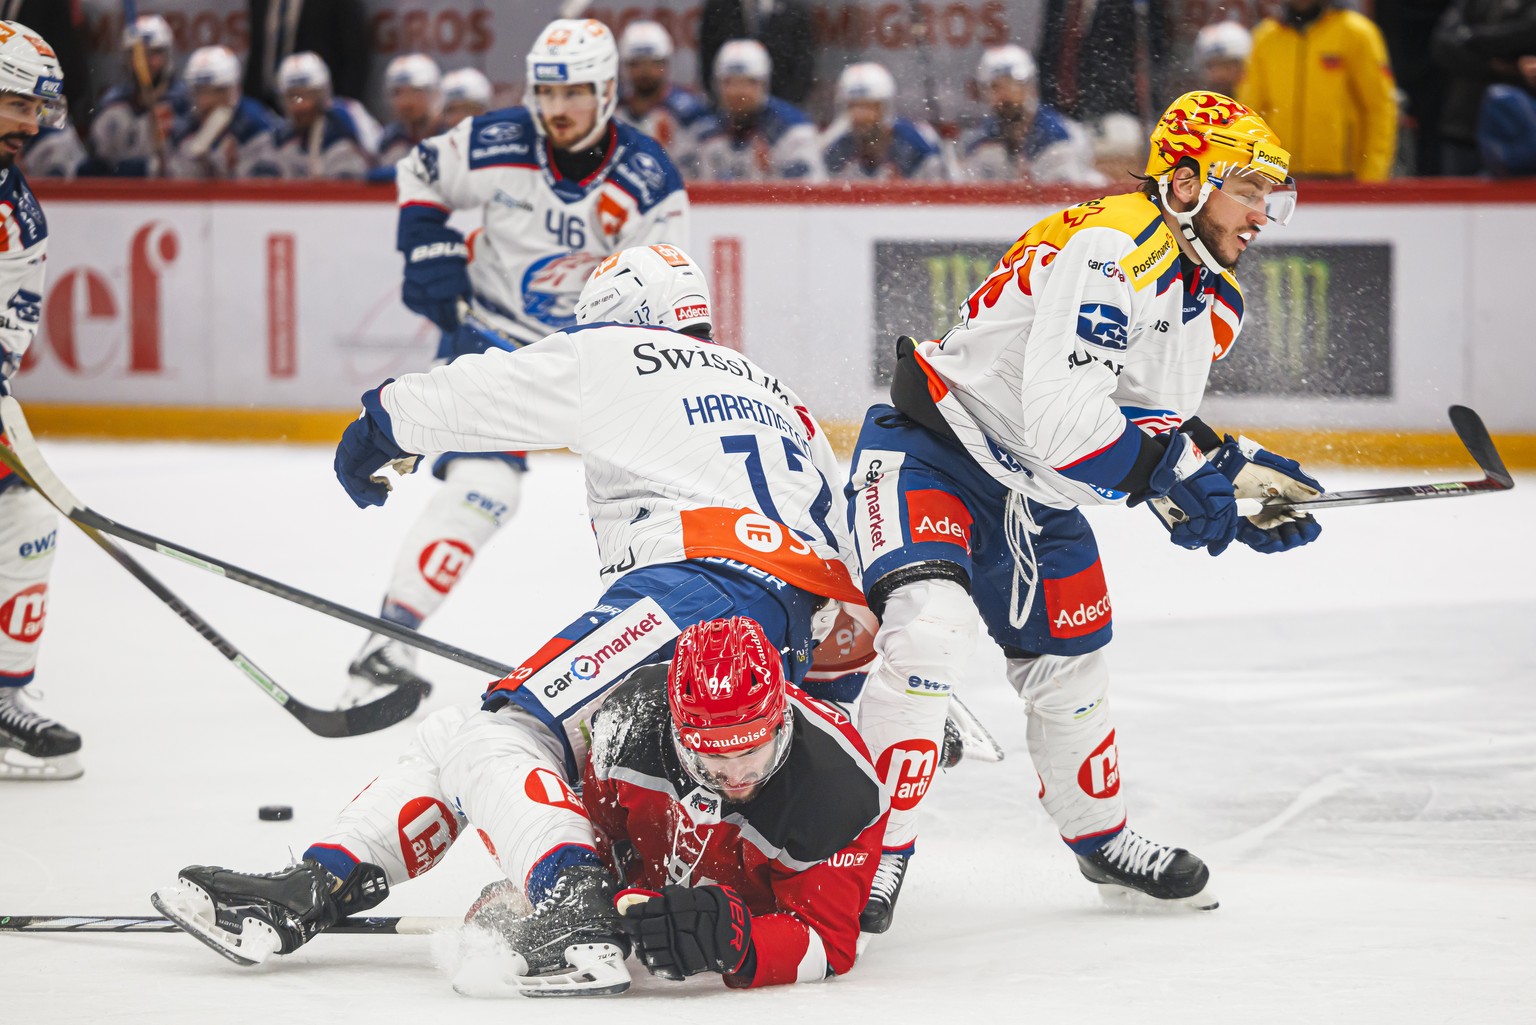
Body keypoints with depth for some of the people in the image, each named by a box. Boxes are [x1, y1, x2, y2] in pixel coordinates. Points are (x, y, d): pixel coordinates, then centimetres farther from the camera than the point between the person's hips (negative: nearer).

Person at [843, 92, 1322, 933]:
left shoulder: (1213, 301, 4)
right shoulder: (1109, 250, -28)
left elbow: (1161, 430, 13)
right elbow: (1061, 420, -35)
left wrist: (1238, 480, -3)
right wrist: (1173, 466, -32)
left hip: (1034, 495, 10)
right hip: (932, 450, -10)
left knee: (1070, 667, 21)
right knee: (928, 627, -30)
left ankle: (1102, 839, 44)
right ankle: (874, 851, -21)